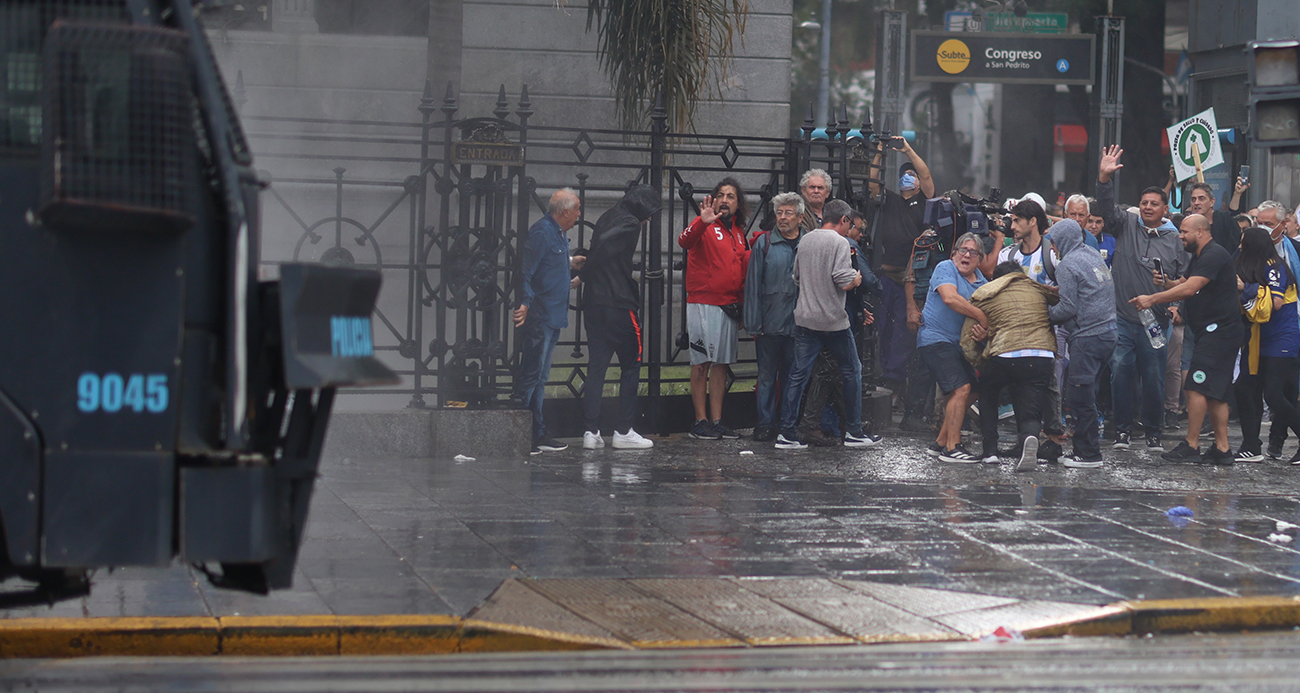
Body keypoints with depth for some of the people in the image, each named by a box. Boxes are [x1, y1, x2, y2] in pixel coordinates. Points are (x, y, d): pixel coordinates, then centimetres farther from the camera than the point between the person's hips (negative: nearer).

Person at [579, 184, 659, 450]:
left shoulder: (607, 218, 17)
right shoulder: (629, 224, -10)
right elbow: (605, 245, -21)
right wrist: (584, 275, -10)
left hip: (594, 303, 8)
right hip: (619, 304, -8)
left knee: (596, 366, 7)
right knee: (631, 365, 3)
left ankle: (591, 431, 2)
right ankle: (624, 431, 3)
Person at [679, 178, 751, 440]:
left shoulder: (738, 232, 15)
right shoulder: (705, 226, -6)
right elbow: (685, 241, -26)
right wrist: (703, 223, -41)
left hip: (730, 306, 7)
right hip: (703, 303, -7)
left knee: (722, 363, 9)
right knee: (702, 363, -4)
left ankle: (716, 420, 13)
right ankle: (700, 421, 0)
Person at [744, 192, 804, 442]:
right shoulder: (764, 243, 2)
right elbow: (753, 284, 1)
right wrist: (754, 323, -5)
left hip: (798, 325, 1)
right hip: (769, 324, -1)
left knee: (792, 377, 8)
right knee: (767, 376, 3)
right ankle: (765, 424, 9)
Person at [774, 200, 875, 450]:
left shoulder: (805, 240, 10)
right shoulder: (839, 242, -11)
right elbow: (844, 282, -19)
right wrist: (856, 279, 1)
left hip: (805, 318, 6)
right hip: (833, 321, -5)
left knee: (798, 374, 5)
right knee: (851, 371, 10)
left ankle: (786, 432, 0)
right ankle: (853, 431, 13)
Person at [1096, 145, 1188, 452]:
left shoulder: (1175, 240, 7)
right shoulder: (1126, 225, 8)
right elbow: (1107, 206, -5)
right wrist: (1104, 178, -19)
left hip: (1155, 321, 0)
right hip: (1122, 317, 0)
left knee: (1154, 377, 3)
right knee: (1121, 374, -1)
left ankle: (1154, 432, 15)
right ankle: (1122, 429, 10)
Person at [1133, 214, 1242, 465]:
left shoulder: (1214, 255, -16)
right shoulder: (1199, 256, 19)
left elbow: (1189, 289, -24)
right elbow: (1185, 285, 23)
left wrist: (1152, 299, -20)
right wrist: (1167, 282, 1)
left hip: (1217, 330, -11)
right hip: (1211, 331, 11)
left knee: (1198, 387, -11)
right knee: (1216, 392, 9)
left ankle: (1191, 446, -10)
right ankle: (1222, 449, 10)